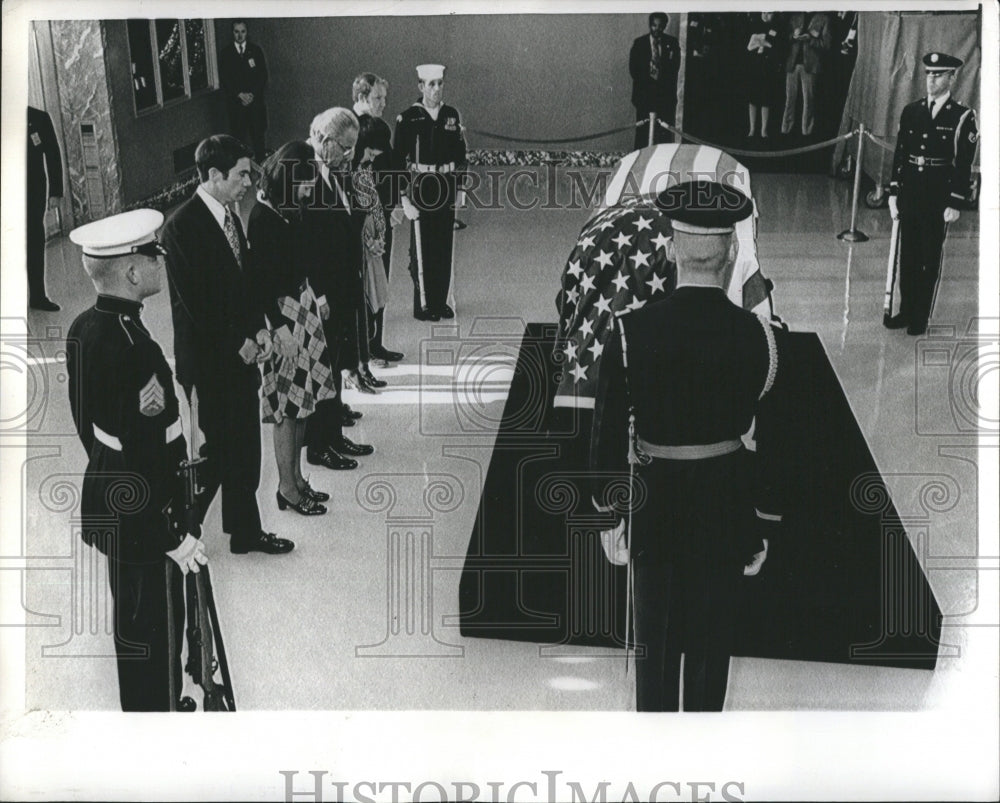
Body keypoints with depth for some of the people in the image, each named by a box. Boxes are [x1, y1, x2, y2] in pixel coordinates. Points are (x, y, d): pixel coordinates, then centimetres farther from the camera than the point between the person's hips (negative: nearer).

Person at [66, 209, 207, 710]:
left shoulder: (84, 329, 0)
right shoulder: (132, 347, -29)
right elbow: (143, 455, -27)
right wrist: (174, 535, -20)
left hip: (106, 498, 10)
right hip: (142, 514, -10)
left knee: (132, 619, 24)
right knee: (154, 627, 5)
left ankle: (142, 707, 42)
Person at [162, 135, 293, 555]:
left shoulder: (229, 215, 7)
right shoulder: (182, 226, -18)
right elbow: (194, 303, -19)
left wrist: (259, 329, 2)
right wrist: (238, 343, -13)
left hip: (241, 352, 8)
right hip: (208, 359, -8)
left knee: (245, 449, 15)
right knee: (213, 453, 0)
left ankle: (246, 532, 28)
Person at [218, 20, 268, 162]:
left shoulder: (256, 50, 7)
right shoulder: (225, 53, 5)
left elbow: (263, 75, 4)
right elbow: (224, 78, 1)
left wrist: (252, 94, -8)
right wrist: (240, 95, -11)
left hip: (256, 101, 1)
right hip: (235, 101, -1)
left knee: (258, 134, -1)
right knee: (238, 136, -4)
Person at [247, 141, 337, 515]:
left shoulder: (290, 209, 5)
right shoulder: (262, 218, -19)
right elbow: (260, 279, -18)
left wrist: (316, 296, 12)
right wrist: (279, 327, -19)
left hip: (302, 303, 8)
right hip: (280, 311, -8)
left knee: (301, 399, 13)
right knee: (288, 404, 1)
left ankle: (296, 477, 25)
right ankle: (287, 488, 13)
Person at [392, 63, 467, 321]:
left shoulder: (451, 115, 7)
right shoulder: (408, 118, -7)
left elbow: (460, 154, 14)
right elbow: (397, 159, -6)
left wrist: (460, 187, 10)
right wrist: (403, 196, -11)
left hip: (447, 187, 4)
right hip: (421, 186, -4)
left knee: (445, 246, 9)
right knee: (421, 248, 1)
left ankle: (441, 300, 19)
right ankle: (422, 305, 9)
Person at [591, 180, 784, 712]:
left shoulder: (631, 332, -13)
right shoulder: (758, 336, -12)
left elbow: (608, 432, -7)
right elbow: (772, 441, -6)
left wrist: (607, 516, 6)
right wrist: (763, 528, 6)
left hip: (654, 503, 0)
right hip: (728, 505, 0)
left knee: (655, 634, 15)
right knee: (712, 638, 15)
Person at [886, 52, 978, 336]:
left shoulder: (963, 117, -6)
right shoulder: (910, 111, 6)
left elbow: (964, 164, -8)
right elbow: (899, 154, 9)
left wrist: (955, 204, -12)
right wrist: (893, 192, 4)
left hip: (939, 196, -4)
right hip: (909, 192, 4)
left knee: (930, 258, 3)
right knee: (907, 255, 10)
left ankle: (921, 317, 11)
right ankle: (906, 311, 22)